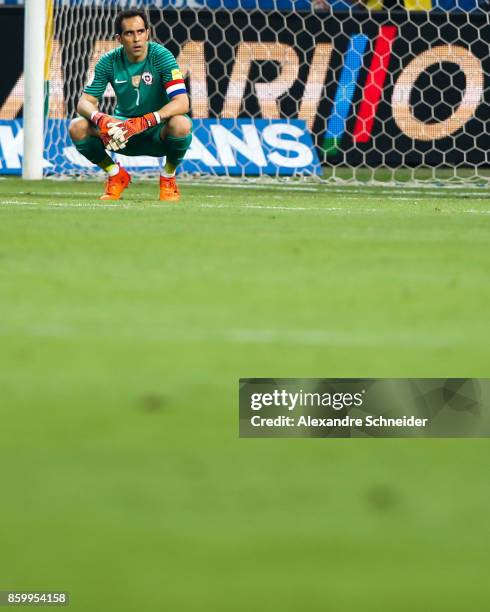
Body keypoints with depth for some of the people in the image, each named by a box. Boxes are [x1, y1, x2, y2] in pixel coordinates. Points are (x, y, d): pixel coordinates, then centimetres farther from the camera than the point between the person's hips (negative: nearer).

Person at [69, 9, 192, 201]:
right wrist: (101, 120, -33)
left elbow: (182, 103, -26)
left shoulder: (161, 57, -17)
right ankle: (116, 175, 5)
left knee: (181, 125, -37)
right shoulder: (109, 62, -7)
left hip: (158, 131, -3)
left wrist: (145, 122, -39)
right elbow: (86, 101, -9)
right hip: (122, 131, 3)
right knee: (77, 127, -21)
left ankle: (168, 177, -5)